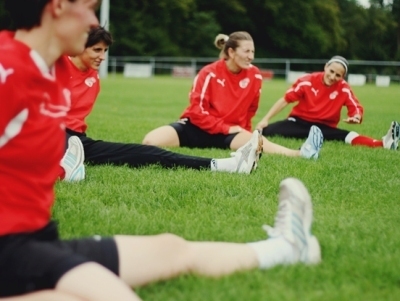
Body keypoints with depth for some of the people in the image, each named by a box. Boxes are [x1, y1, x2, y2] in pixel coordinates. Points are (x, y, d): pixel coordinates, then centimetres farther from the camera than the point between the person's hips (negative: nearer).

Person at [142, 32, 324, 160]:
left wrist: (241, 129, 8)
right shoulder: (209, 73, -13)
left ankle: (300, 153, -52)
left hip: (229, 132, 2)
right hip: (196, 128, -2)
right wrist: (226, 128, -17)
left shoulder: (254, 76, -3)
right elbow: (197, 111, -15)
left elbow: (250, 109, 14)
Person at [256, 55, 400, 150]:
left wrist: (356, 117, -32)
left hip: (324, 127, -2)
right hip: (299, 122, 2)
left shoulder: (344, 89, -5)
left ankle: (383, 143, -50)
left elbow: (357, 108, -5)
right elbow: (286, 100, -5)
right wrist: (265, 119, -9)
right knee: (265, 131, -27)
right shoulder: (307, 81, -9)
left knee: (348, 136, -32)